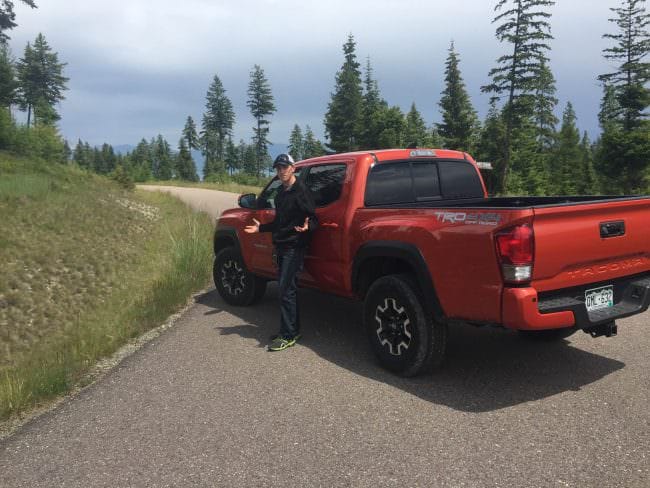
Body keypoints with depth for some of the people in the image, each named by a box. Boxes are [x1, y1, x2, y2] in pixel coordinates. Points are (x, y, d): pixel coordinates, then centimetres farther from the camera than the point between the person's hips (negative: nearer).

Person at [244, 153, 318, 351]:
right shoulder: (281, 193, 17)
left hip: (294, 248, -9)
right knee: (286, 289, 13)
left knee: (286, 291, -9)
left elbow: (313, 219, -13)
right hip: (281, 247, 9)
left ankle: (288, 335, -1)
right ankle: (292, 329, 24)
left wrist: (307, 227, -34)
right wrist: (261, 228, 23)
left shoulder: (301, 192, -10)